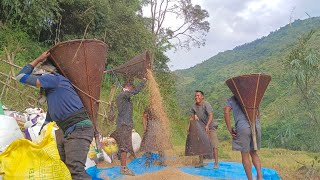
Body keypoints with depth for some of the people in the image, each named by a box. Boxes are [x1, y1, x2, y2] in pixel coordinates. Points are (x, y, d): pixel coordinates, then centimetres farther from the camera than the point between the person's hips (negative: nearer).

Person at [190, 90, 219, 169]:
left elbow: (211, 115, -31)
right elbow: (192, 118, 4)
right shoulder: (194, 106, -3)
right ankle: (201, 162, 17)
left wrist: (207, 126, -43)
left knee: (214, 145, -7)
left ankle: (216, 163, 0)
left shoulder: (206, 105, -20)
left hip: (211, 127, -6)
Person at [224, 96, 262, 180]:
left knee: (245, 156, 8)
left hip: (242, 127, -4)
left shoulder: (232, 99, 13)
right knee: (254, 153, 20)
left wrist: (230, 130, -2)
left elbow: (226, 111, -4)